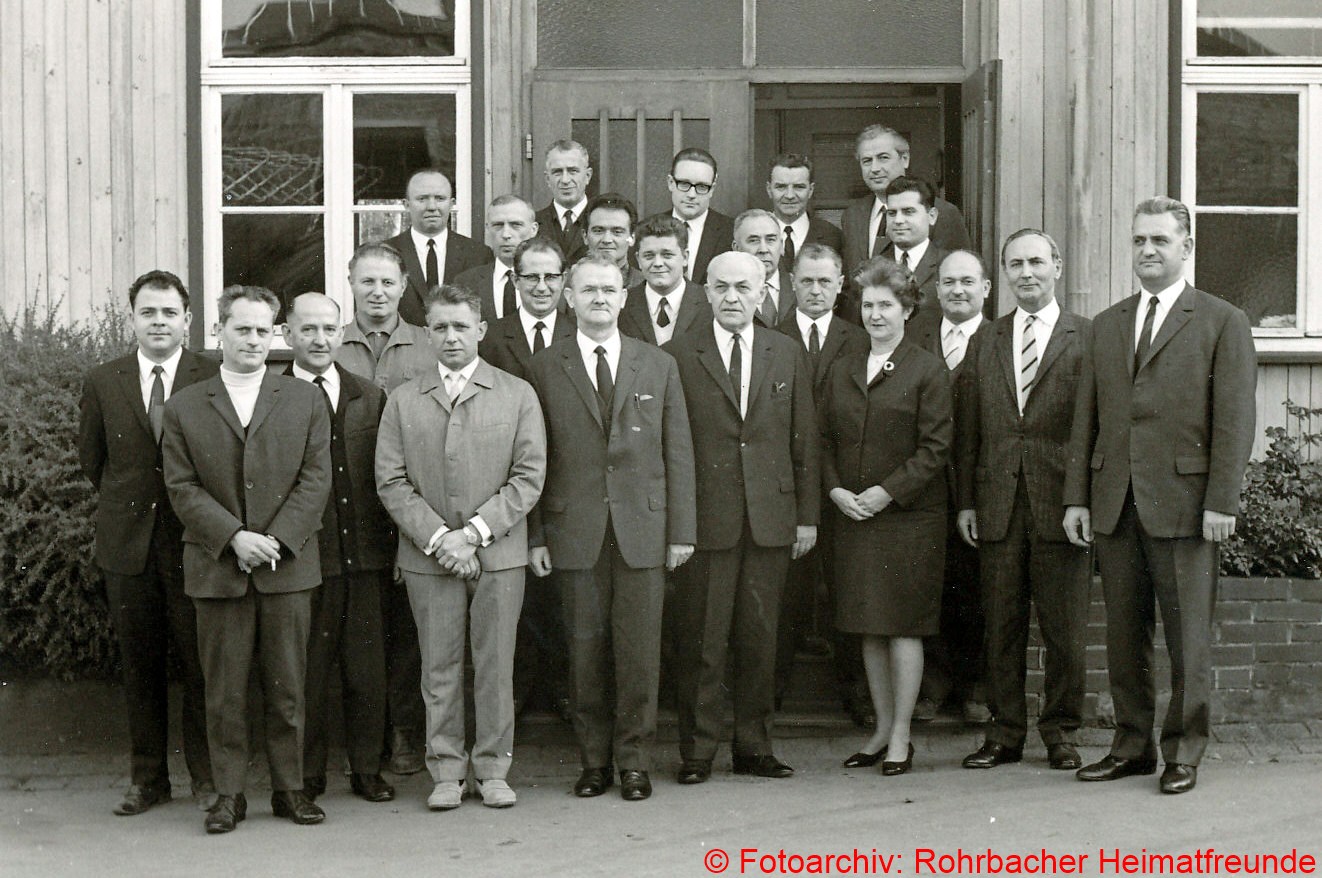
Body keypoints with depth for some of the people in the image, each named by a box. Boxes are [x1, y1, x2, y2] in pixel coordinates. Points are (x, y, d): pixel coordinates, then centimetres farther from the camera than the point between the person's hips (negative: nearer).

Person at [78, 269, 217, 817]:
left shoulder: (214, 379, -3)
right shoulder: (102, 383, 6)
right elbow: (92, 460, 17)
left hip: (193, 540, -2)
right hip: (128, 543, 3)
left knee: (200, 663, -1)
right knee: (139, 666, 9)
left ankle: (207, 777, 9)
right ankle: (147, 778, 18)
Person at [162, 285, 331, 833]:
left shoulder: (305, 401, 8)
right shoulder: (184, 408, 7)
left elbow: (315, 479, 1)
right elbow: (182, 486, 1)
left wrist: (278, 539, -11)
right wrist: (234, 536, -12)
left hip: (287, 564, 0)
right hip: (216, 567, 0)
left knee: (287, 685, 5)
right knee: (224, 690, 3)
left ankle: (289, 788, 15)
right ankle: (228, 793, 12)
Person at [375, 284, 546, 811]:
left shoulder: (517, 395, 5)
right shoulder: (403, 402, 8)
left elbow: (529, 476, -3)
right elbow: (391, 482, 1)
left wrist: (474, 533, -12)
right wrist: (438, 538, -11)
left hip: (499, 555, -1)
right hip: (428, 559, 1)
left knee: (495, 667, 4)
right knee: (439, 668, 4)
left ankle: (492, 768, 15)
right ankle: (446, 772, 14)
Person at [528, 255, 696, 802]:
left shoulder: (659, 366, 9)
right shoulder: (544, 369, 6)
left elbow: (678, 453, 8)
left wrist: (682, 529, 2)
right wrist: (535, 536, 0)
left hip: (643, 528, 1)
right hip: (576, 531, 0)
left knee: (639, 649, 1)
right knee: (585, 649, 4)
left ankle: (634, 761, 12)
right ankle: (594, 761, 15)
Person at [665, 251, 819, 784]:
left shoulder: (788, 355, 11)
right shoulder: (677, 357, 2)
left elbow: (803, 440, 11)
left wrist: (807, 515, 7)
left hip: (770, 515, 2)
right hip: (705, 516, -2)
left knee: (759, 638, 7)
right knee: (700, 640, 0)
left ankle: (755, 747, 18)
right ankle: (697, 750, 10)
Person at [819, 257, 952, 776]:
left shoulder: (927, 371, -3)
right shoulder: (842, 373, 14)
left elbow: (935, 449, -8)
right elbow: (825, 441, 13)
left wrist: (887, 491, -15)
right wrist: (835, 489, -4)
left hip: (909, 516, -5)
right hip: (852, 517, 5)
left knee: (903, 626, -3)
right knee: (869, 630, 9)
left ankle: (901, 736, 5)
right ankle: (882, 730, 18)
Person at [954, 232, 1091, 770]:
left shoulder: (1088, 338, 2)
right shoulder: (984, 344, 14)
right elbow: (966, 431, 13)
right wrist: (966, 501, 7)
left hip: (1060, 503, -3)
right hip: (998, 506, 3)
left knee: (1066, 629, 3)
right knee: (1001, 626, 7)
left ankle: (1061, 733, 16)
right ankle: (1005, 733, 16)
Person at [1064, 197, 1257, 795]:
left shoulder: (1223, 322, 2)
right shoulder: (1106, 325, 16)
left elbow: (1234, 420, -4)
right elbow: (1086, 418, 14)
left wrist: (1221, 502, -11)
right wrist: (1076, 497, 7)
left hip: (1183, 501, -4)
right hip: (1115, 503, 4)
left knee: (1188, 638, 1)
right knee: (1124, 635, 9)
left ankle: (1184, 753, 11)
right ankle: (1132, 746, 18)